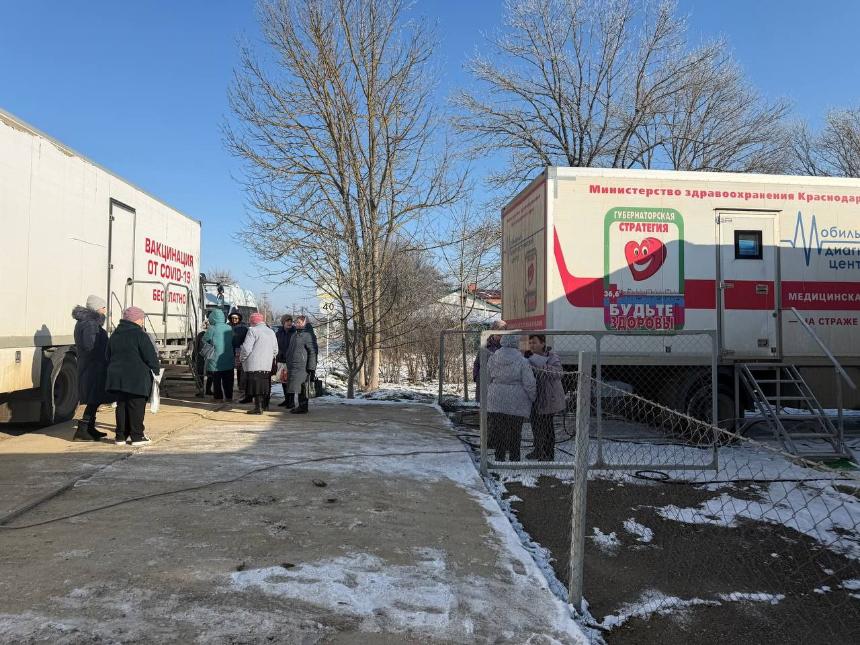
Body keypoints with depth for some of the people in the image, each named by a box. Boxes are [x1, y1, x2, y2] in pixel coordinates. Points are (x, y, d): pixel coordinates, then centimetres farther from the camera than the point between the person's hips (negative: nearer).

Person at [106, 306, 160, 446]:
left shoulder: (115, 335, 13)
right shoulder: (140, 335, -11)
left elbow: (108, 356, 20)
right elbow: (150, 356, -12)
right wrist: (156, 370, 2)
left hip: (117, 377, 7)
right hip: (137, 378, -7)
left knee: (121, 406, 11)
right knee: (136, 407, 0)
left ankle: (121, 436, 15)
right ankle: (137, 437, 3)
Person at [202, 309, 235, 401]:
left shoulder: (212, 328, -13)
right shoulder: (229, 328, 1)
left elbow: (204, 340, -2)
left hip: (216, 359, -4)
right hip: (228, 359, 4)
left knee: (217, 379, 7)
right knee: (228, 379, 13)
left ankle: (219, 397, 8)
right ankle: (229, 396, 16)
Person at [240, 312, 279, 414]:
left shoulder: (253, 330, -9)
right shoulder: (271, 332, 14)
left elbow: (246, 348, -14)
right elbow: (275, 350, 17)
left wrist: (242, 357, 0)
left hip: (254, 365, -7)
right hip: (267, 365, 7)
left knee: (256, 386, -5)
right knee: (264, 386, 16)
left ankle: (258, 408, -7)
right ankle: (264, 405, 25)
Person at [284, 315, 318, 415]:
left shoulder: (308, 335, -11)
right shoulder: (295, 334, 18)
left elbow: (312, 352, -14)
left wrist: (311, 367, -17)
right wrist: (287, 360, 23)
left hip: (302, 366, -9)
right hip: (293, 365, 9)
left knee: (302, 387, -6)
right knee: (297, 387, 12)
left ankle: (303, 407, -1)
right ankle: (301, 406, 19)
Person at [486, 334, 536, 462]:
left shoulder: (492, 359, 1)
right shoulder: (522, 361, -10)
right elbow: (529, 384, -10)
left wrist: (487, 396, 19)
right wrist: (533, 398, 6)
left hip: (495, 402, 3)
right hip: (516, 403, -3)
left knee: (497, 432, 11)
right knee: (514, 433, 8)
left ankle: (499, 457, 16)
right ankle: (514, 458, 16)